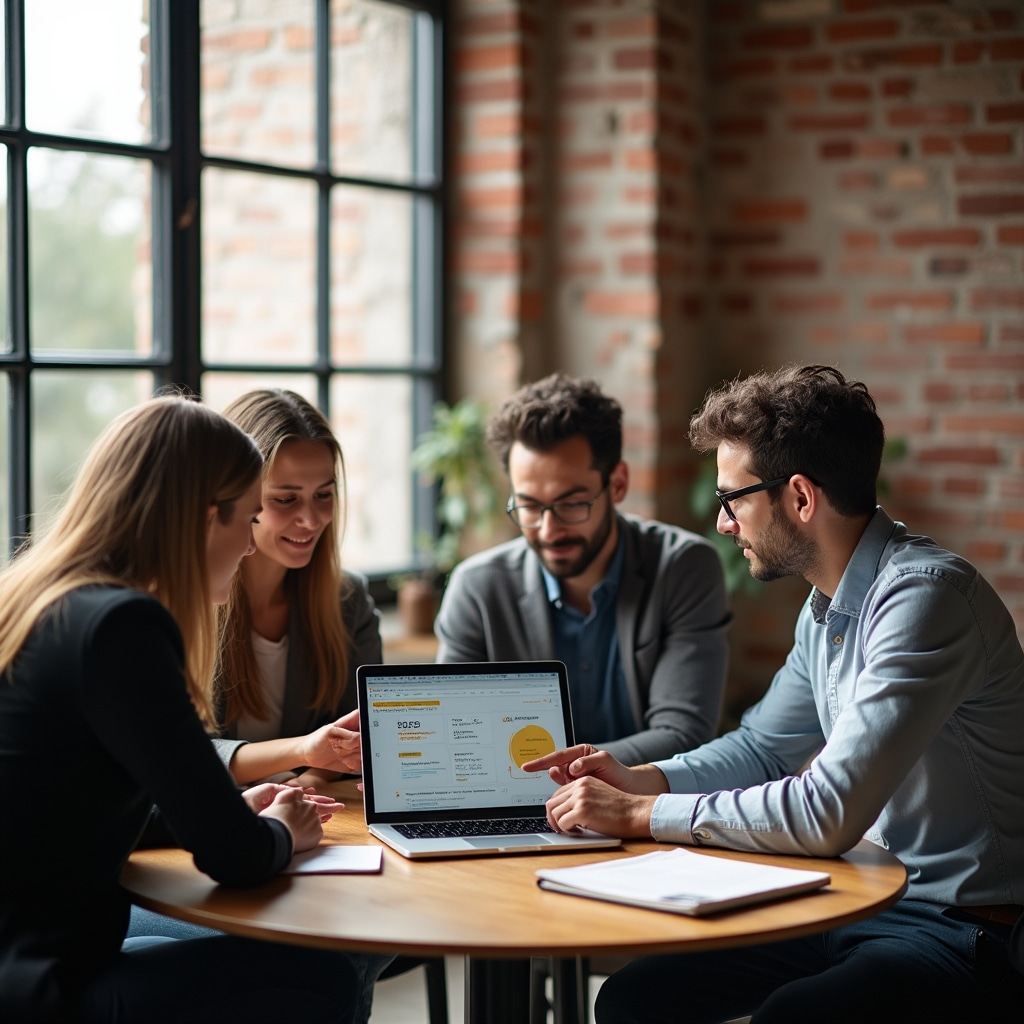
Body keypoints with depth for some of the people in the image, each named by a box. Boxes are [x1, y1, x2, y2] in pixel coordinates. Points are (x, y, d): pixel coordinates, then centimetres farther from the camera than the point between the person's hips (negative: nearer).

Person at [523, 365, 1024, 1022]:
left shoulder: (926, 596, -23)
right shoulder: (827, 609, 9)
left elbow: (828, 814, -29)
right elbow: (763, 747, 23)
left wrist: (642, 814, -20)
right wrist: (637, 780, 5)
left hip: (964, 933, -9)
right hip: (863, 900, 9)